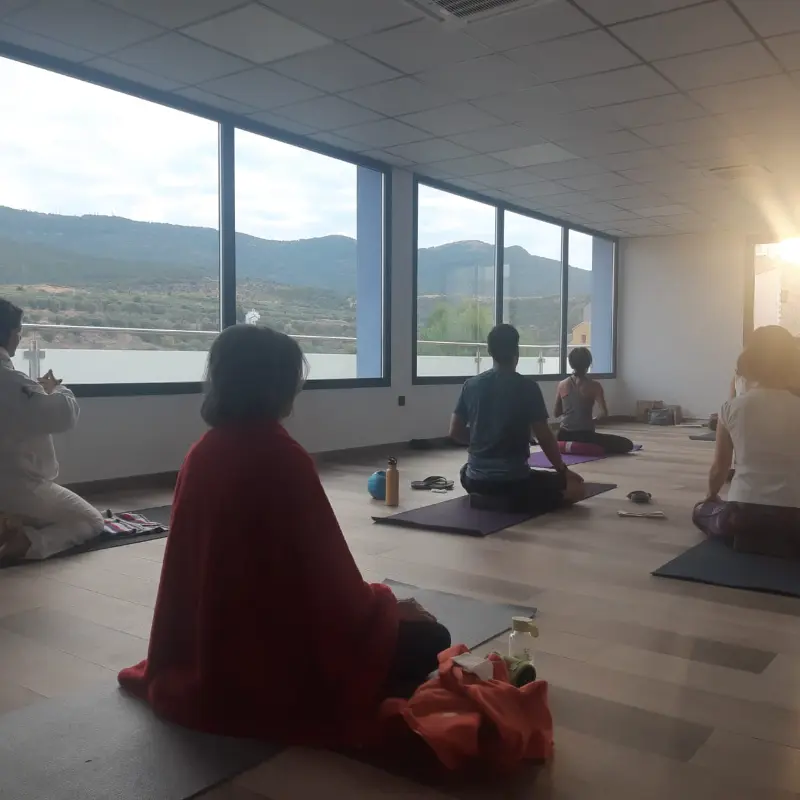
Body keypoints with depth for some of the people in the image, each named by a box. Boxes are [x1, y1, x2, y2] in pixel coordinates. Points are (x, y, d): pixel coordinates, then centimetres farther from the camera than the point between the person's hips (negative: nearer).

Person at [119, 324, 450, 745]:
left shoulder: (202, 453, -1)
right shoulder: (283, 458, -23)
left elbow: (192, 565, 9)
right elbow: (327, 575, -17)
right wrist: (386, 604, 3)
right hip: (274, 665, -8)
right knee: (427, 639, -2)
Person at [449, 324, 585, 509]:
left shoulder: (471, 385, 1)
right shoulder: (528, 387, -11)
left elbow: (455, 432, 6)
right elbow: (545, 438, -9)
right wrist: (563, 471, 6)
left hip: (476, 481, 6)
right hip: (514, 480, -6)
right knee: (576, 488, 11)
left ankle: (487, 496, 17)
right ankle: (511, 500, 0)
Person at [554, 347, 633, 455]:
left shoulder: (562, 385, 2)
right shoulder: (594, 385, -9)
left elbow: (556, 413, 10)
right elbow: (604, 413, -15)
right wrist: (594, 419, 6)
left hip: (564, 436, 6)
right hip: (585, 436, -6)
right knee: (627, 444, 3)